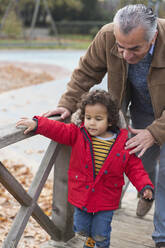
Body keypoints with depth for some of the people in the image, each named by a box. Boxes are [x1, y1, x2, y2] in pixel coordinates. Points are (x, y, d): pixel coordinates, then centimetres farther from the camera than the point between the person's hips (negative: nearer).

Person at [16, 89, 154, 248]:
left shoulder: (123, 144, -12)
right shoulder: (78, 135, -8)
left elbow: (134, 168, -7)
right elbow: (57, 130, -14)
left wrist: (145, 186, -18)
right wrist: (36, 123, -28)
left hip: (106, 201, -2)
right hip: (81, 196, 2)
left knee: (101, 235, 11)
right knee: (81, 228, 20)